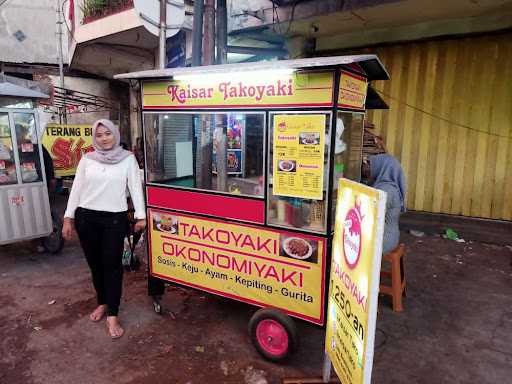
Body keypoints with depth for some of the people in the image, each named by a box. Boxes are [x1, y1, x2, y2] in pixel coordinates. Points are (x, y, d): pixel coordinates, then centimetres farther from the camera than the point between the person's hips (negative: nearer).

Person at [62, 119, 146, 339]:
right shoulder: (87, 159, 6)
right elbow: (76, 189, 8)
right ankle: (102, 303, 33)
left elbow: (136, 187, -2)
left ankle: (112, 315, 6)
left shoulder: (128, 158, 0)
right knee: (95, 263, 13)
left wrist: (141, 216, -6)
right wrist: (68, 217, 5)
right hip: (86, 217, 3)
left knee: (112, 265, -1)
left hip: (115, 219, -3)